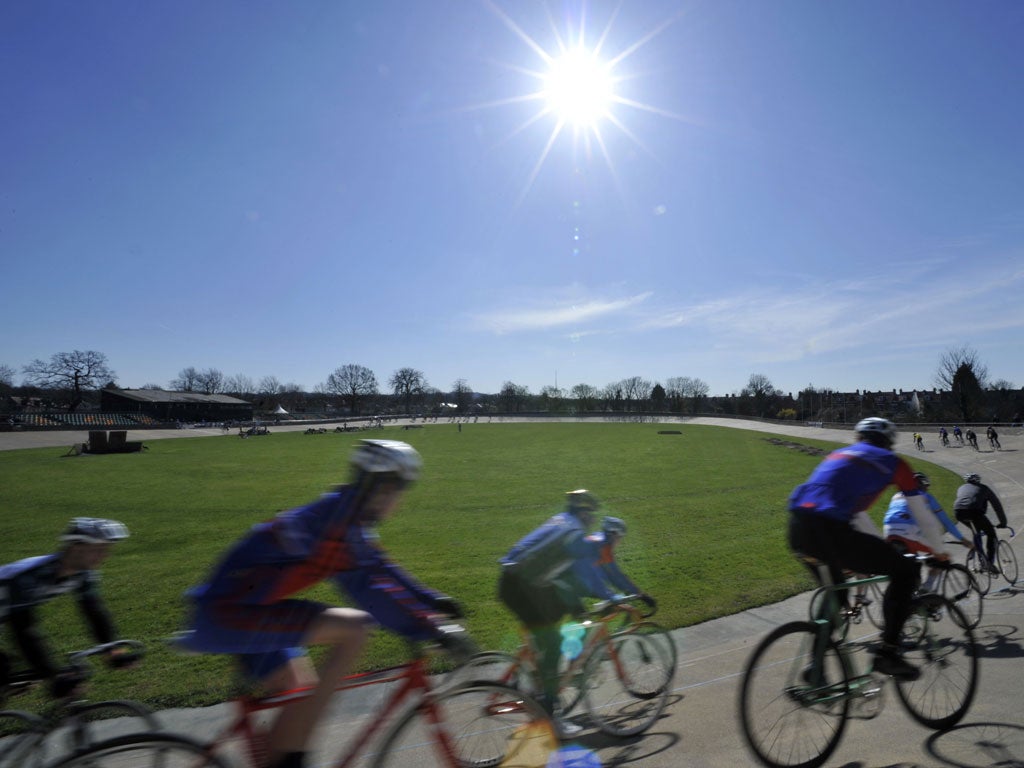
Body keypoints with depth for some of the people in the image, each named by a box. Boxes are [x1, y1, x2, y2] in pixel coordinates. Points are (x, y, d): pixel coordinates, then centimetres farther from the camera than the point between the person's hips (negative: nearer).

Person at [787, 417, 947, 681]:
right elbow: (922, 514, 21)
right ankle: (887, 652, 11)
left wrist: (882, 548, 50)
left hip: (797, 530, 7)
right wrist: (940, 552, 38)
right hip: (829, 532, -7)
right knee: (906, 571, 13)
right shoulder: (891, 462, 15)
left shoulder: (839, 454, 32)